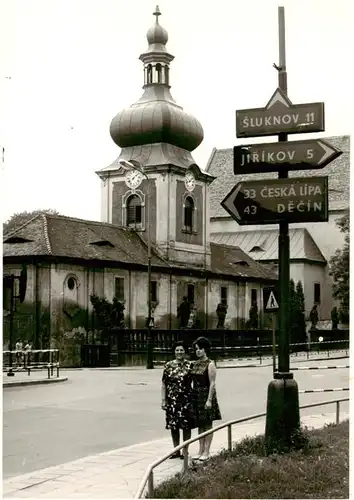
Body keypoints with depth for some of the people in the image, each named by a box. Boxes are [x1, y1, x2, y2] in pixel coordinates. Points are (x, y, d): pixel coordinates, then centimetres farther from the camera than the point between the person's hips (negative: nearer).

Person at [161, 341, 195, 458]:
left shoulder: (189, 365, 1)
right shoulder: (168, 365, 4)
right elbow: (164, 384, 5)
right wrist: (163, 400, 0)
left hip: (186, 399, -2)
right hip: (172, 400, 2)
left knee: (186, 426, 1)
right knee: (173, 426, 7)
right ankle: (176, 451, 20)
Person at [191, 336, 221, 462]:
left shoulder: (210, 364, -9)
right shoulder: (195, 364, 11)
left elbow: (212, 383, -13)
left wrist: (209, 400, -19)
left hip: (206, 395, -7)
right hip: (196, 395, 7)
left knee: (207, 424, 0)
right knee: (200, 425, 10)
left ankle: (206, 452, 4)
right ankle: (201, 451, 15)